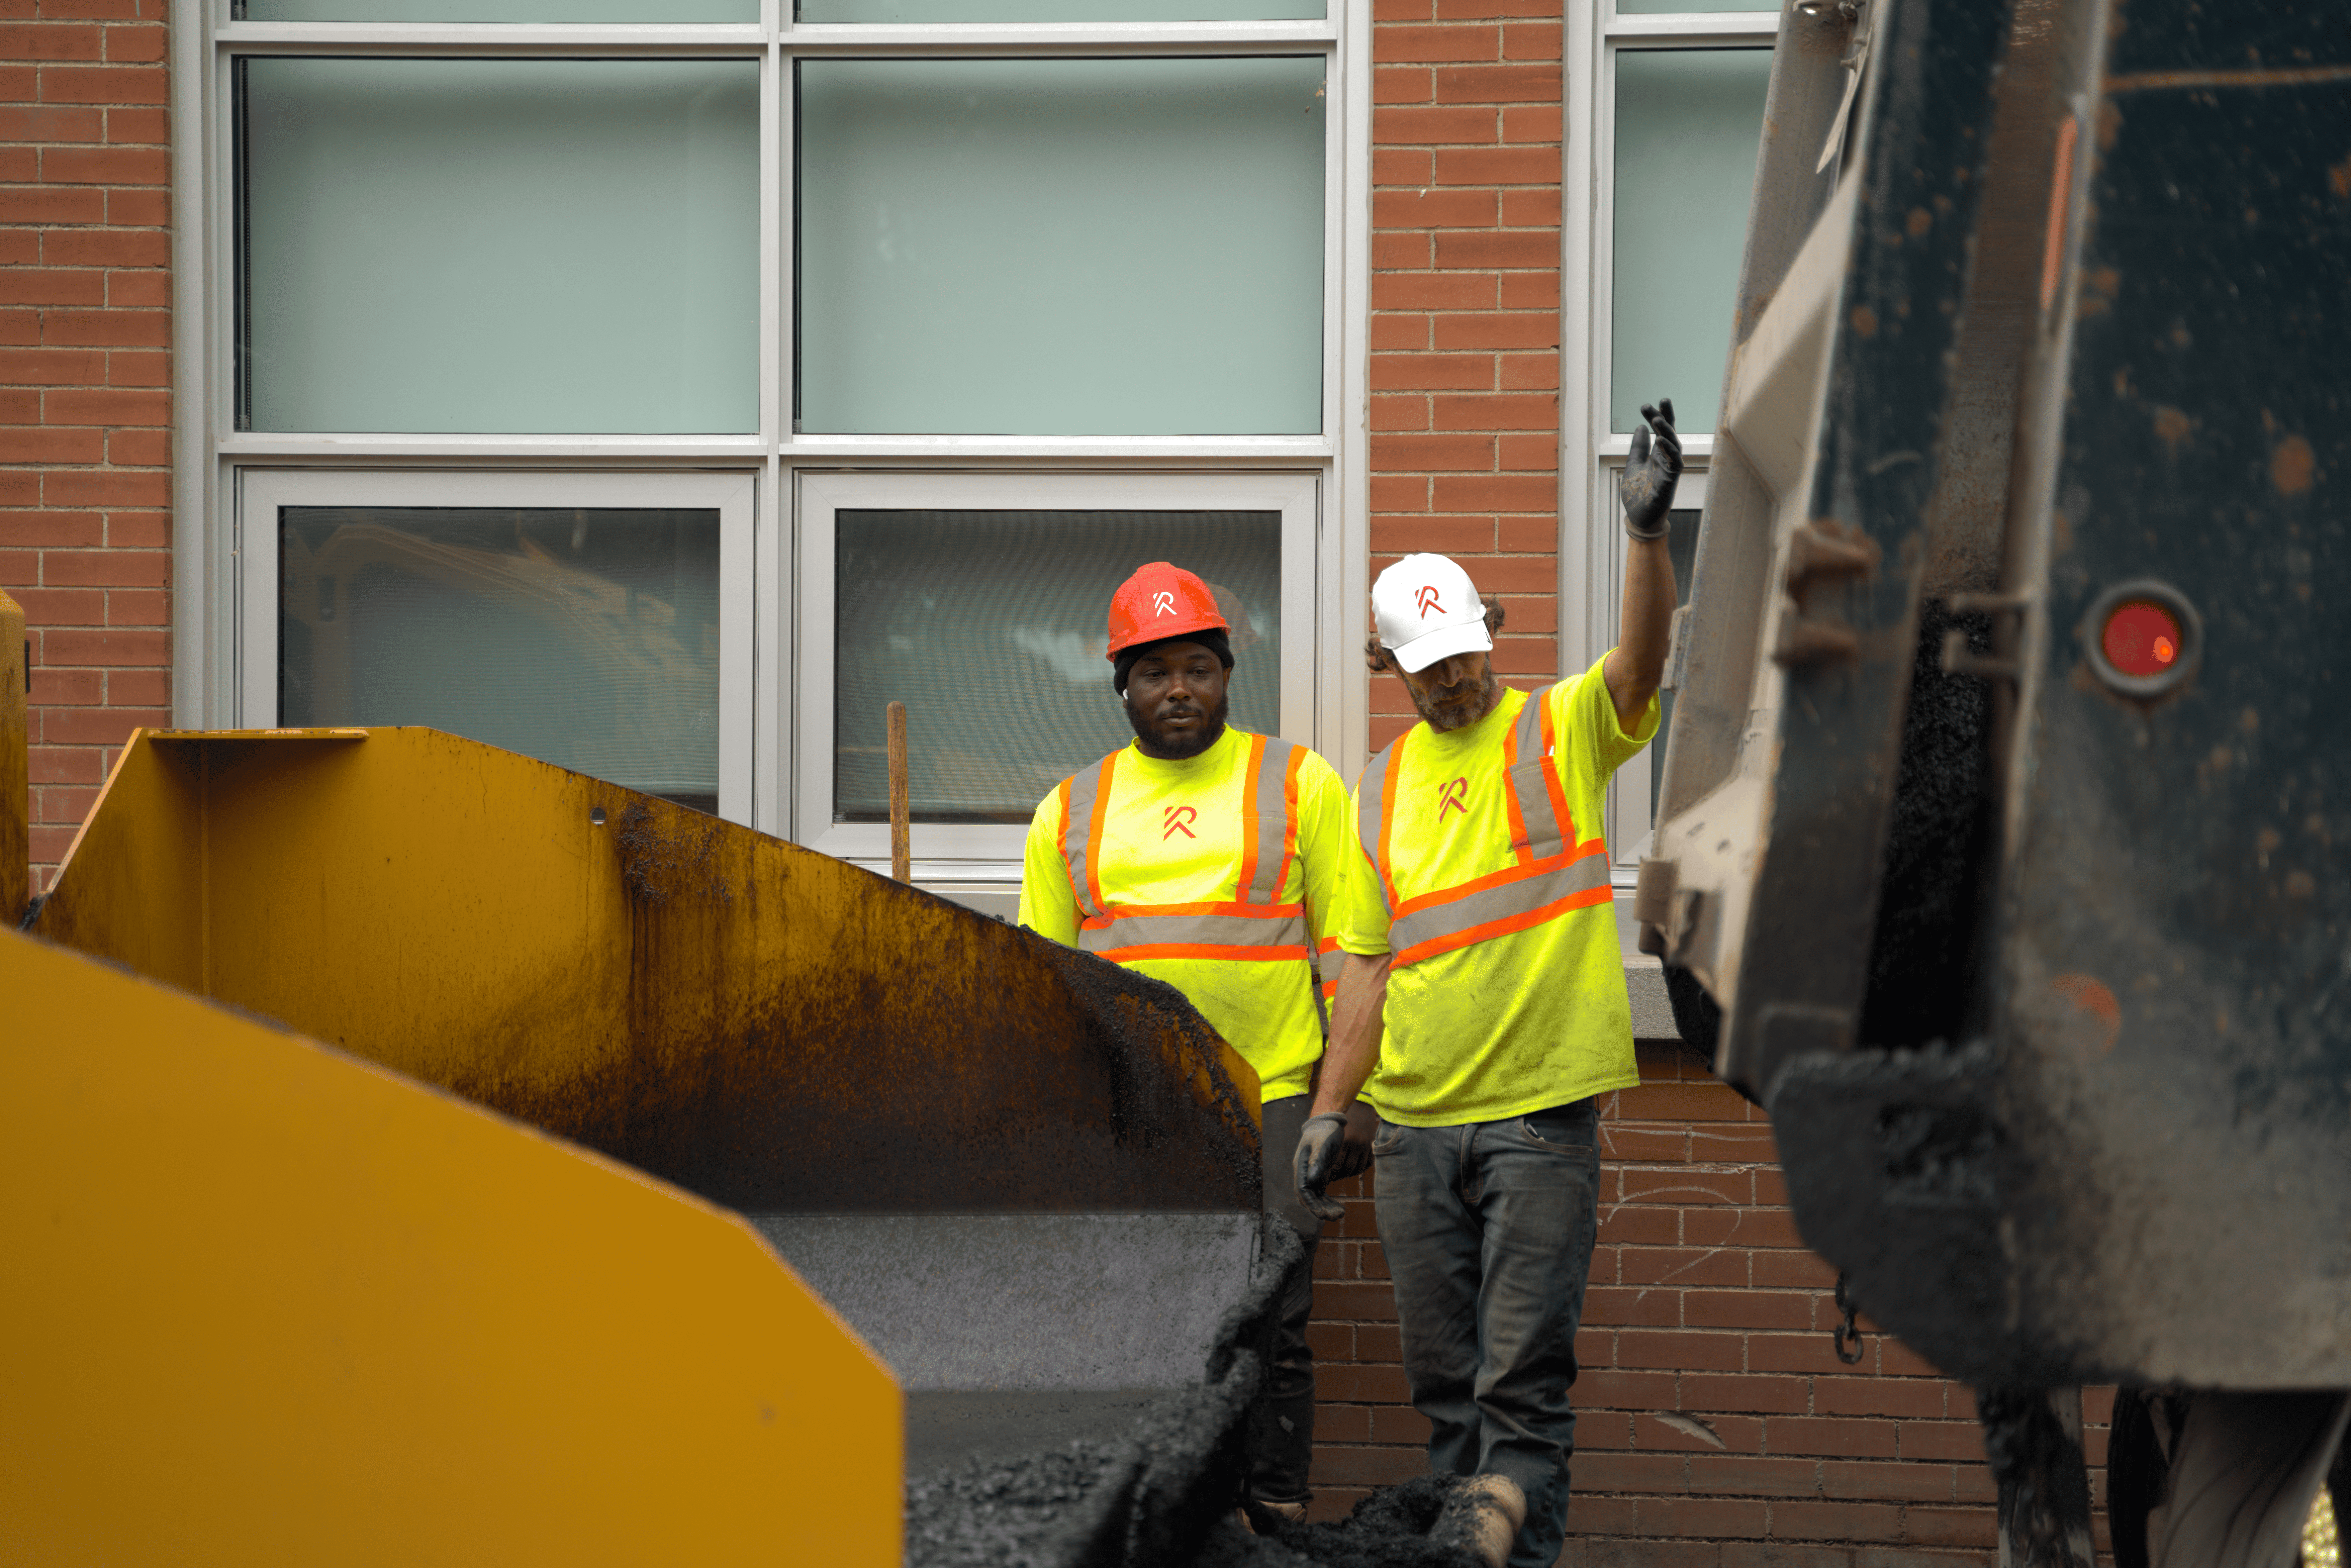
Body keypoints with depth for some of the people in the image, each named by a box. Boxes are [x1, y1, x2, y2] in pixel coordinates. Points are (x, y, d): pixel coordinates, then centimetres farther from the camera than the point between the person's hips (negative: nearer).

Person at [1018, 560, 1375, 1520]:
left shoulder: (1299, 784, 7)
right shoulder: (1071, 812, 14)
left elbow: (1348, 948, 4)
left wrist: (1354, 1095, -3)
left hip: (1268, 1102, -2)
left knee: (1270, 1331, -4)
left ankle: (1275, 1518, 2)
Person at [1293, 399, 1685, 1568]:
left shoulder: (1563, 733, 1)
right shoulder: (1383, 790, 13)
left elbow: (1643, 654, -19)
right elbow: (1368, 965, 15)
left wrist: (1646, 527, -35)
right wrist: (1328, 1109, 8)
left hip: (1539, 1111, -5)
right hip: (1413, 1123, 5)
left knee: (1524, 1375, -6)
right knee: (1442, 1381, 10)